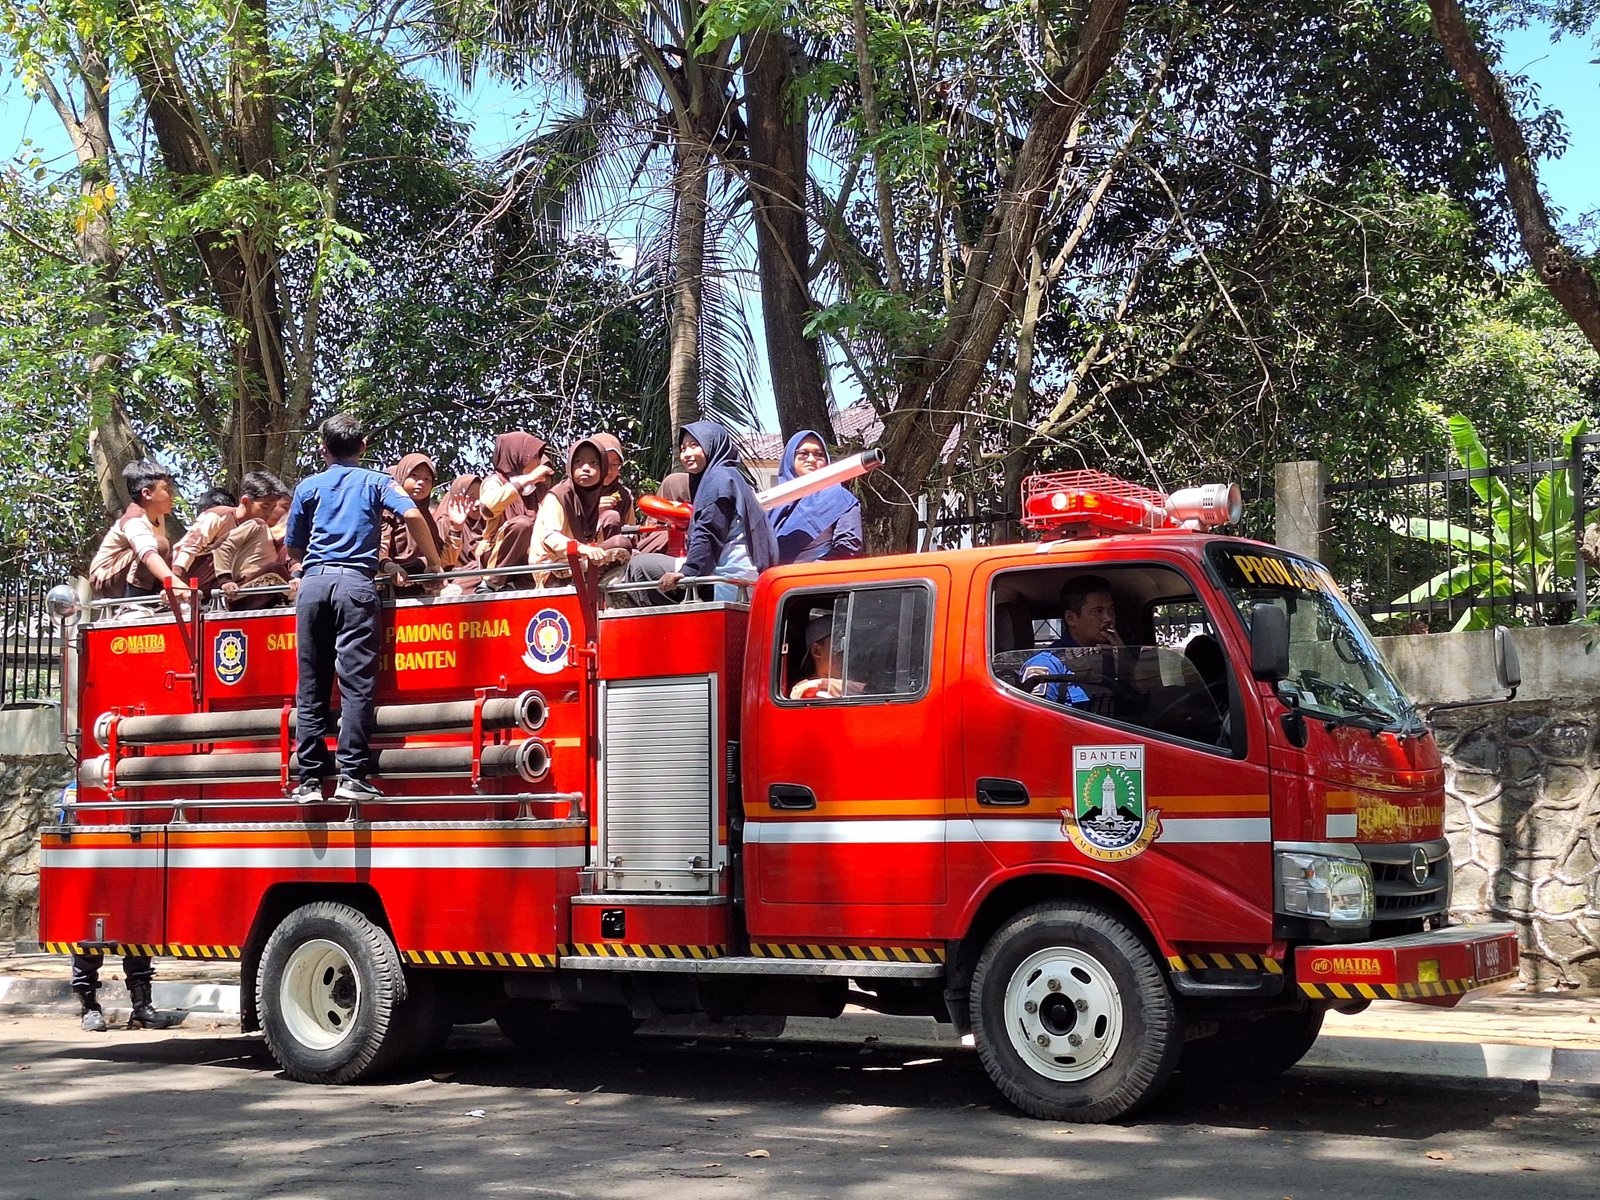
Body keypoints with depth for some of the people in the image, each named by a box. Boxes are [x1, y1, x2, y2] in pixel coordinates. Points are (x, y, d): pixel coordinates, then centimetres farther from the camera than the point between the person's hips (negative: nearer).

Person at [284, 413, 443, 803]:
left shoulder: (308, 487, 19)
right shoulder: (376, 482, 14)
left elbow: (294, 550, 20)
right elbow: (412, 515, -4)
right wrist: (434, 564, 5)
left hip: (313, 582, 2)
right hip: (355, 582, -2)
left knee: (311, 686, 4)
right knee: (356, 683, -5)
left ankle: (310, 778, 2)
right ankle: (351, 775, -12)